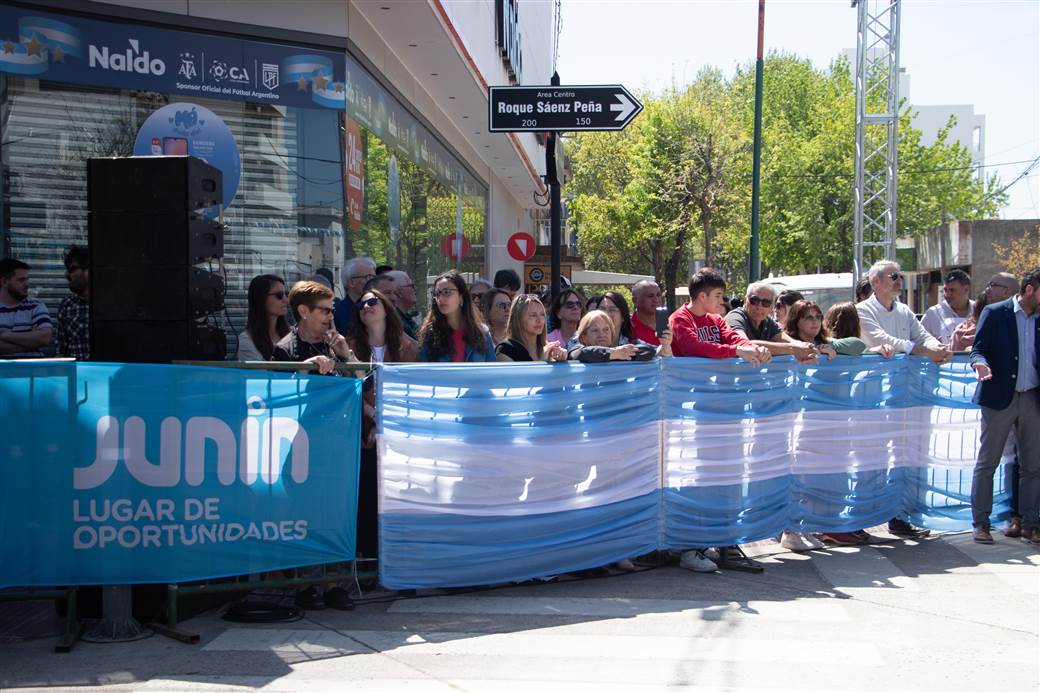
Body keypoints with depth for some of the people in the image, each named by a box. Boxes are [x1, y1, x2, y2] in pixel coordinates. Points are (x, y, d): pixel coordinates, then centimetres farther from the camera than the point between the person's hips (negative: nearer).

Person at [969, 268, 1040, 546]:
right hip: (1000, 398, -5)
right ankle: (980, 523, 8)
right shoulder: (995, 313, -1)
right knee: (986, 463, 0)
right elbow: (978, 349, -4)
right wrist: (981, 365, -25)